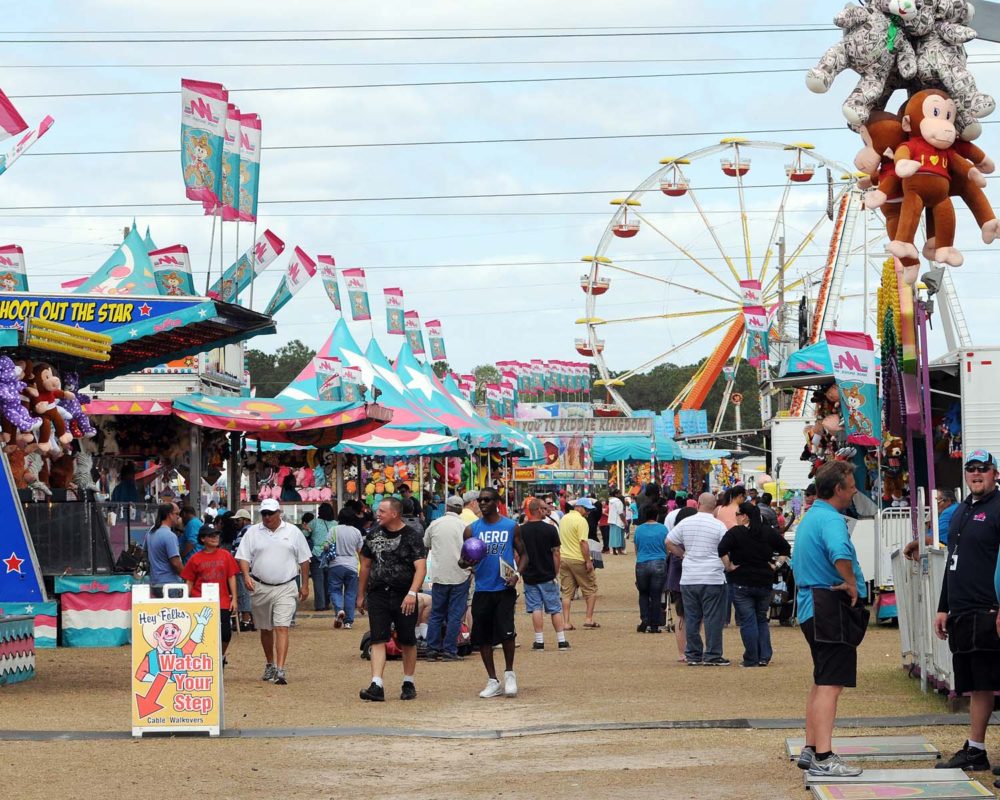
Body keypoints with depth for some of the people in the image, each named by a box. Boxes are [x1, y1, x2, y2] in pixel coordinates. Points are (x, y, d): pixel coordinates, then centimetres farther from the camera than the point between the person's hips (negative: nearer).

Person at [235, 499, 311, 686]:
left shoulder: (293, 532, 4)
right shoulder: (253, 532, 4)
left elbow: (304, 560, 9)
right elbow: (243, 557, 1)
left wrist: (305, 585, 7)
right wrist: (246, 576, -17)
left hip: (285, 588, -2)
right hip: (260, 587, 2)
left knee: (282, 628, -13)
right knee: (265, 629, 14)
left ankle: (280, 670, -19)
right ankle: (270, 665, 31)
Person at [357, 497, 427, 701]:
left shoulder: (411, 537, -5)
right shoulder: (374, 534, 9)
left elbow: (421, 568, -15)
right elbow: (366, 565, 18)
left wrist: (412, 593, -28)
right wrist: (361, 594, 18)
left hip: (404, 596, -3)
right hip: (378, 594, 3)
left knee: (407, 641, 7)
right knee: (378, 639, -7)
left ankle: (408, 683, 21)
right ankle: (377, 686, -13)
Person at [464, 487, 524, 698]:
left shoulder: (511, 527, 2)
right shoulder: (472, 529, 5)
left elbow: (523, 554, 9)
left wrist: (517, 574, -8)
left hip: (505, 588, -2)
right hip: (482, 589, 2)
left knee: (506, 631, -14)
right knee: (482, 637, 4)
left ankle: (509, 673, 9)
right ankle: (492, 681, 16)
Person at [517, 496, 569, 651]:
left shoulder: (521, 530, -4)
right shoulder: (550, 529, -8)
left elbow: (517, 555, -1)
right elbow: (556, 553, -5)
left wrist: (520, 571, 12)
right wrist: (556, 572, 5)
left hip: (529, 576, 1)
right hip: (547, 576, -1)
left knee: (536, 609, 5)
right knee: (555, 609, 7)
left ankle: (539, 641, 1)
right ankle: (561, 640, 8)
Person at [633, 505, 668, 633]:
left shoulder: (639, 529, 2)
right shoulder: (663, 529, -1)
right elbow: (667, 547, 9)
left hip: (642, 564, 1)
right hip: (659, 564, -1)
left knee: (643, 594, 15)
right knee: (656, 596, 4)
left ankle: (644, 619, -1)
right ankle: (654, 626, 5)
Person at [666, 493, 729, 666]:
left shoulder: (686, 523, 3)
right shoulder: (718, 526, -7)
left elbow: (669, 543, 11)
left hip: (688, 578, 3)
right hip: (713, 578, -3)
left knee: (691, 618, 9)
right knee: (713, 618, 1)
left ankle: (693, 655, 12)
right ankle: (712, 656, 1)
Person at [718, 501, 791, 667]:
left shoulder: (735, 532, -10)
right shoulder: (769, 532, 4)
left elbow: (721, 550, -22)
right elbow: (786, 549, 9)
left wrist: (728, 567, -11)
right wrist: (776, 565, 10)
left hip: (742, 583, -4)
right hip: (765, 583, 4)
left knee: (747, 621, 0)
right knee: (762, 619, 16)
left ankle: (751, 659, 1)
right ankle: (764, 657, 10)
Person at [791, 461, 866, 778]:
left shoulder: (808, 519, 17)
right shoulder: (831, 519, -16)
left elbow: (797, 563, 27)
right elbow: (840, 555, -36)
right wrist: (852, 584, -22)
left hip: (810, 606, 10)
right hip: (832, 609, -10)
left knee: (822, 683, 17)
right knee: (830, 685, -12)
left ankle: (810, 750, 22)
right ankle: (823, 758, -15)